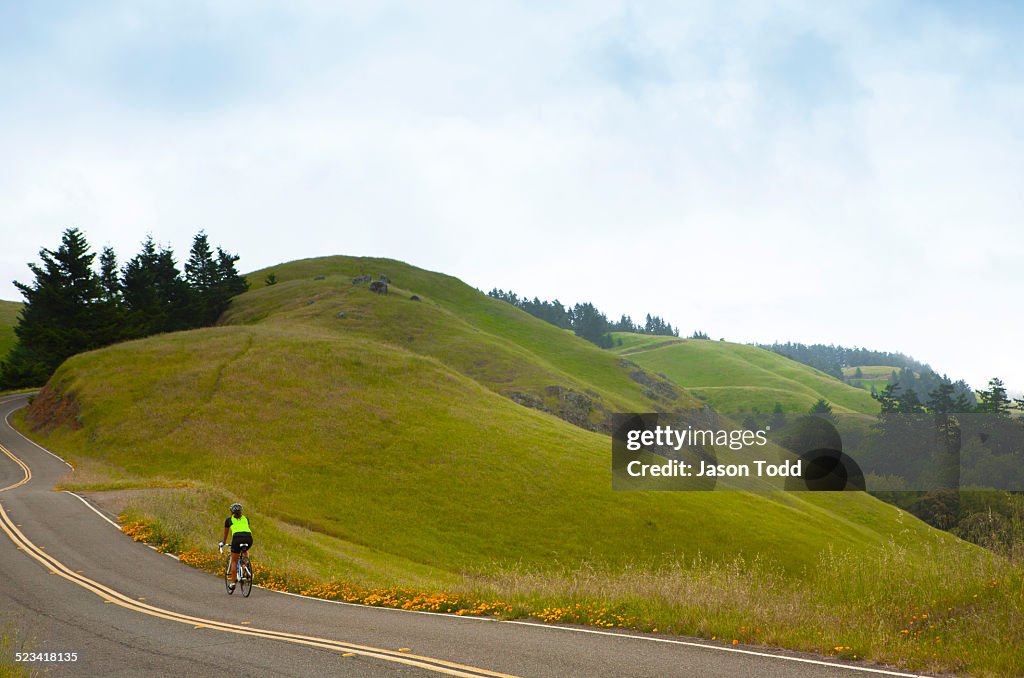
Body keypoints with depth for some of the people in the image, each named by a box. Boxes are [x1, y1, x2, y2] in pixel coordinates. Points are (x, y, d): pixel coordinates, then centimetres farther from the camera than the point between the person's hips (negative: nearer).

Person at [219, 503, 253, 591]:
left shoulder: (229, 520, 22)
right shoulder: (245, 519, 28)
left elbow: (225, 534, 35)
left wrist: (223, 543, 52)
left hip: (237, 538, -3)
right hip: (249, 538, 3)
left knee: (234, 561, 12)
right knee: (245, 551, 36)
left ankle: (233, 582, 7)